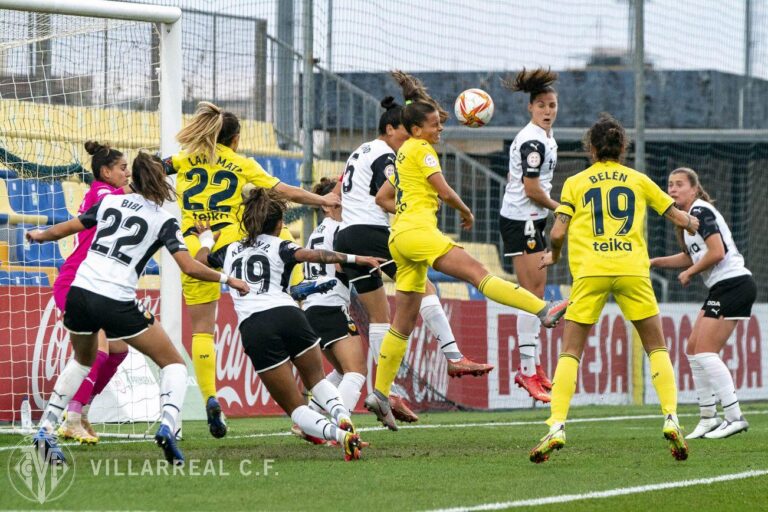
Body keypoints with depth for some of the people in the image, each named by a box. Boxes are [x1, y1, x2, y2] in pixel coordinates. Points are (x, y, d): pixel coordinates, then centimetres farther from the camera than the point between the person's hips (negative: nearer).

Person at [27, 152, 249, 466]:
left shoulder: (110, 202, 13)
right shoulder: (163, 220, 0)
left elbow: (65, 229, 21)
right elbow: (189, 267, -9)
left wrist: (39, 236, 41)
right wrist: (226, 279, 6)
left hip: (78, 292, 5)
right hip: (116, 304, -5)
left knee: (82, 360, 32)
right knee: (173, 363, 8)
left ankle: (45, 431, 22)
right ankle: (167, 426, -19)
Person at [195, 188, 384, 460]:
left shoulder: (230, 251, 22)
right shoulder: (280, 247, 12)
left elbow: (198, 261, 40)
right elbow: (310, 254, -9)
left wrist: (206, 238, 59)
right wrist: (354, 258, -12)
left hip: (253, 330, 1)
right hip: (288, 315, -1)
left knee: (295, 408, 5)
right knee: (316, 379, 26)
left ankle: (339, 434, -23)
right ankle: (342, 415, -6)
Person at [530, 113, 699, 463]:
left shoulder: (575, 183, 12)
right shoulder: (638, 180, 16)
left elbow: (558, 233, 4)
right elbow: (679, 218, 22)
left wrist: (553, 256, 25)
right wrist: (690, 222, 45)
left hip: (590, 272, -1)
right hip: (633, 270, 1)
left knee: (570, 352, 5)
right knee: (656, 347, 13)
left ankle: (557, 426, -9)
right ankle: (671, 419, -4)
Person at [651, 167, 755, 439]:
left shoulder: (700, 211, -12)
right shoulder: (689, 215, 17)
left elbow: (717, 252, -21)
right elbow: (692, 257, 27)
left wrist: (689, 273, -8)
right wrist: (656, 262, 17)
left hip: (733, 283, -10)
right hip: (722, 288, 10)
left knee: (705, 352, -13)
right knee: (693, 350, 10)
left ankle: (735, 418, -13)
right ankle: (709, 419, 13)